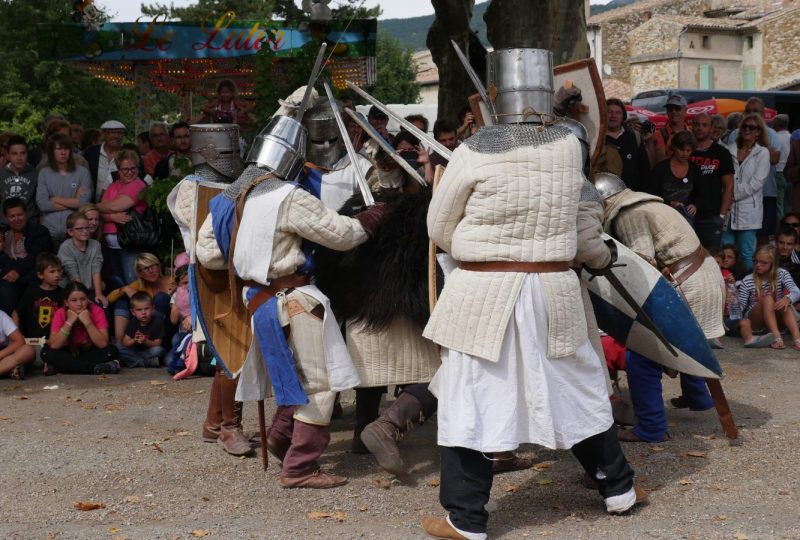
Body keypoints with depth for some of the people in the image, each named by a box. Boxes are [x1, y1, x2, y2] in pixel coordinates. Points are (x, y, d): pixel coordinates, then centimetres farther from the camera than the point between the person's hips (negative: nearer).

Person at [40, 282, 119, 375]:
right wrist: (69, 322, -29)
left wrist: (87, 322, -32)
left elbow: (103, 344, -25)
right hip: (69, 353, 1)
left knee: (111, 350, -29)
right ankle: (96, 368, -29)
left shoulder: (97, 311, -17)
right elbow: (54, 346, -24)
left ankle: (64, 366, -23)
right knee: (46, 352, -27)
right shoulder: (60, 314, -14)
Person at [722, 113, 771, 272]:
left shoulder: (762, 153, 1)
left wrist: (734, 194, -7)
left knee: (747, 254, 0)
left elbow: (756, 183, -7)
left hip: (748, 210, -3)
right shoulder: (730, 149, 9)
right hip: (728, 208, 3)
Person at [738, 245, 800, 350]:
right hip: (754, 322, -1)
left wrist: (787, 298, -44)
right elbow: (740, 306, -10)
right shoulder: (747, 281, -8)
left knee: (785, 303, -29)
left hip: (776, 319, 2)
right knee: (768, 298, -30)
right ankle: (776, 337, -45)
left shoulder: (782, 274, -5)